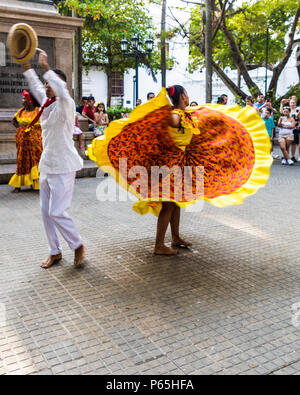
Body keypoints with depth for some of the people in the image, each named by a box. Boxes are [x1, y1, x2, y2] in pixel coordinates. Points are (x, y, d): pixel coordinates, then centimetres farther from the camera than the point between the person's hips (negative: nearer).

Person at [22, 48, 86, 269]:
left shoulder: (65, 104, -12)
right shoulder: (46, 102, 11)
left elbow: (62, 90, -33)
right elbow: (36, 86, 26)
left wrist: (45, 66, -28)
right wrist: (26, 65, 19)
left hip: (63, 166, -9)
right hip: (47, 165, 9)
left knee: (57, 212, -9)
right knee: (46, 212, 11)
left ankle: (78, 245, 13)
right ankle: (55, 252, 23)